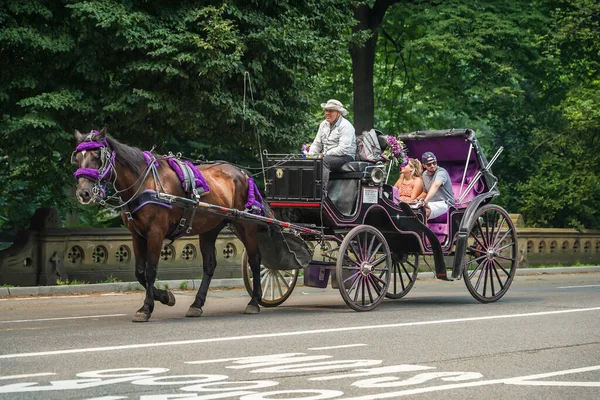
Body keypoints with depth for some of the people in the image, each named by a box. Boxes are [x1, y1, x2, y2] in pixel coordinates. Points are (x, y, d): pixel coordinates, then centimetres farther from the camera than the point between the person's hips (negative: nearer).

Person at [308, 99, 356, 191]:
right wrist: (310, 155, -2)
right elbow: (316, 144, 19)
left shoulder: (345, 126, -10)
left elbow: (343, 149, -19)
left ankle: (323, 189, -41)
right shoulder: (324, 124, 16)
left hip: (345, 157, -7)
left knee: (323, 161, -35)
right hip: (326, 156, 7)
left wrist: (324, 155, -20)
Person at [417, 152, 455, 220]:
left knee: (425, 212, -35)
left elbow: (436, 185, -35)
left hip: (444, 203, -8)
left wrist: (426, 200, -52)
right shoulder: (425, 174, 13)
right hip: (431, 203, 8)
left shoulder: (441, 172, -14)